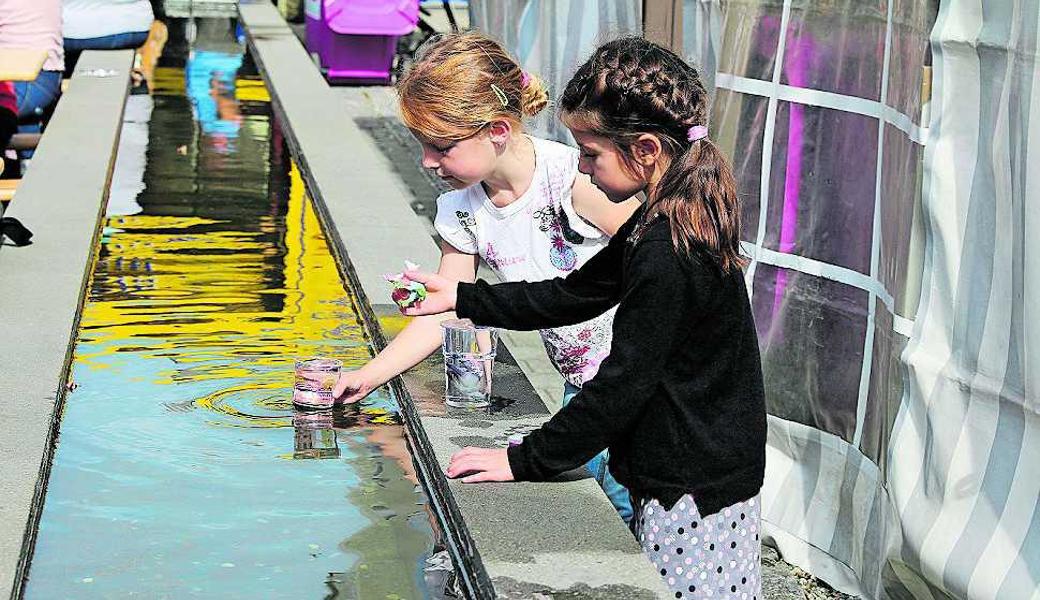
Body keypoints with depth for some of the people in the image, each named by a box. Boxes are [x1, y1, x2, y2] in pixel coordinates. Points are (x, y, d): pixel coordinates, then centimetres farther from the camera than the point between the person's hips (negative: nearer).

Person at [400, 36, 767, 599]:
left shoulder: (666, 255, -26)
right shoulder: (662, 225, 7)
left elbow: (623, 384, -23)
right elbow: (575, 294, 17)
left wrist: (523, 460, -15)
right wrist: (461, 297, 15)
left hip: (693, 494, -10)